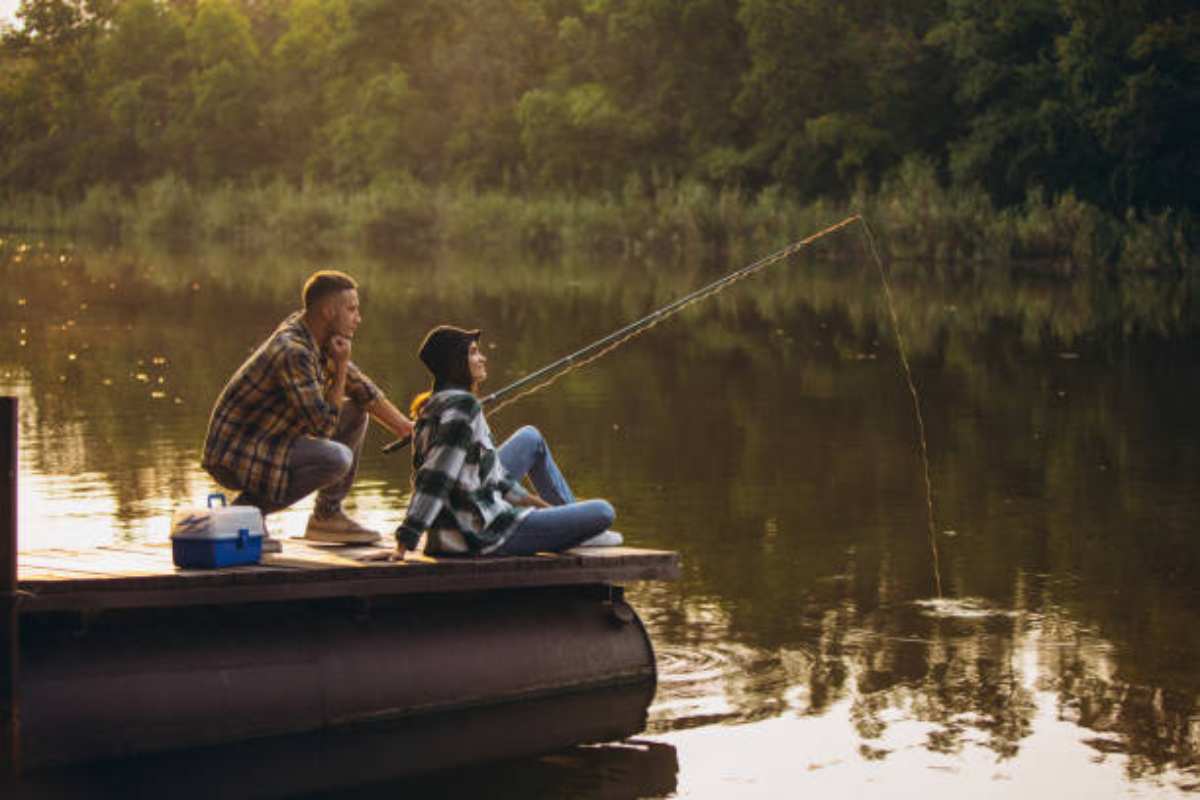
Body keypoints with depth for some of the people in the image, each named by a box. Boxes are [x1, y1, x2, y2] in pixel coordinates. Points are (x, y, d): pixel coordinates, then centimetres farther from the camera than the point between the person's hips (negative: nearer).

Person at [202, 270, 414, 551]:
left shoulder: (315, 336, 3)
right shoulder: (292, 351, -26)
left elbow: (361, 387, 16)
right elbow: (324, 427, -23)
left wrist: (407, 428, 13)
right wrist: (341, 366, -18)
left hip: (267, 440, 10)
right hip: (235, 454, -10)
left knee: (356, 411, 10)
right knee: (337, 458, -28)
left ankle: (328, 515, 14)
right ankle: (246, 511, -12)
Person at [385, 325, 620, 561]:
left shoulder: (435, 404, 9)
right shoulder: (462, 406, -20)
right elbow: (435, 479, -27)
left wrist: (526, 499, 20)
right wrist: (405, 541, -32)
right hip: (480, 537, -10)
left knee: (531, 438, 26)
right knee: (603, 512, -3)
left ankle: (574, 521, 34)